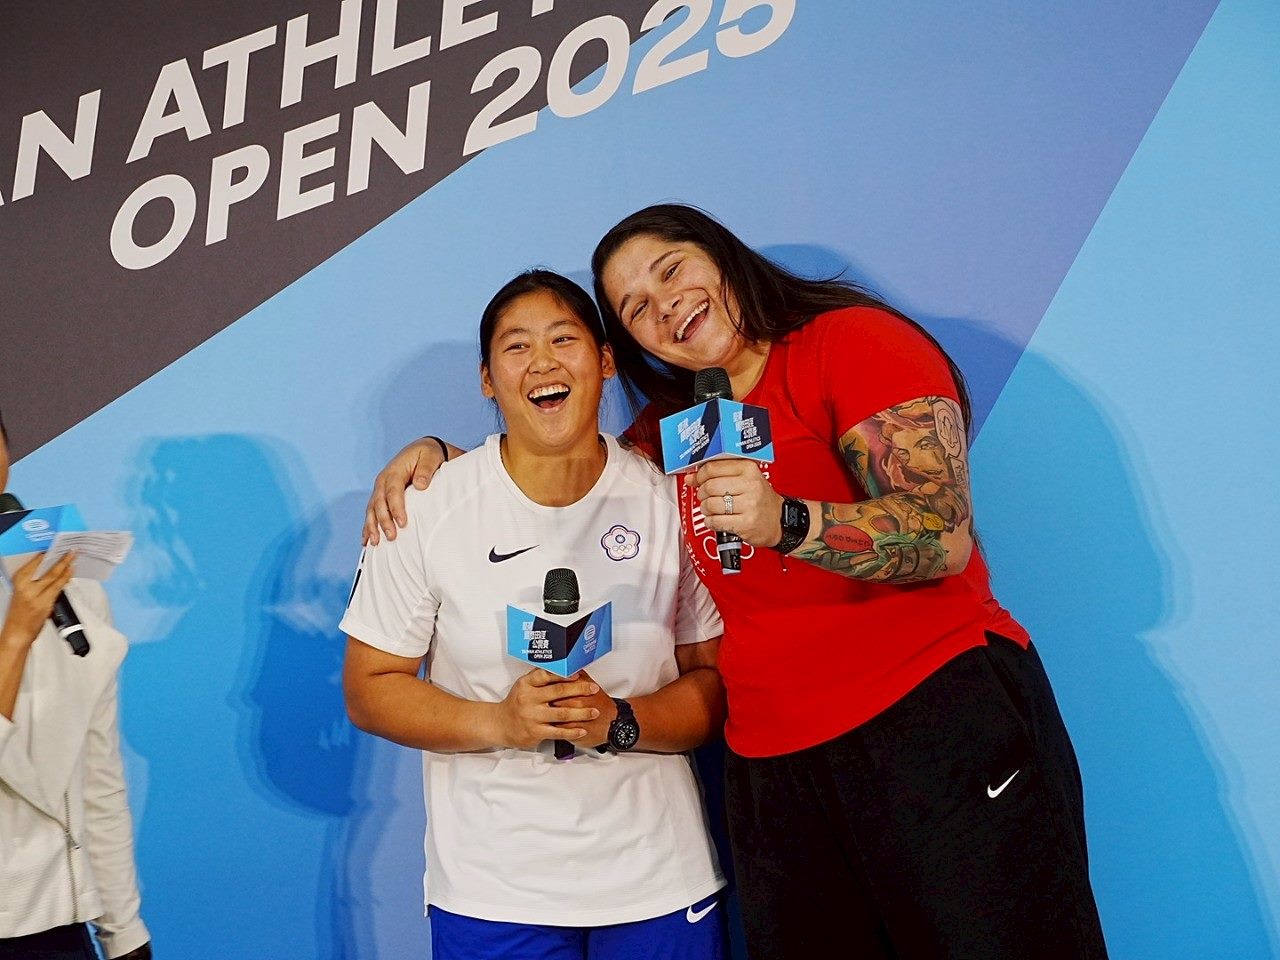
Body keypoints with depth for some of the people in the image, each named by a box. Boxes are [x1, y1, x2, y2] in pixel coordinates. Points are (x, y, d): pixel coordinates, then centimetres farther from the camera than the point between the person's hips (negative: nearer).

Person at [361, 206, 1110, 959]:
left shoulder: (852, 340, -5)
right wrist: (436, 453, 11)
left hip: (941, 722, -5)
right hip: (774, 769, 6)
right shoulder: (673, 428, 15)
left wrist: (784, 521, -31)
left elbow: (944, 537, -15)